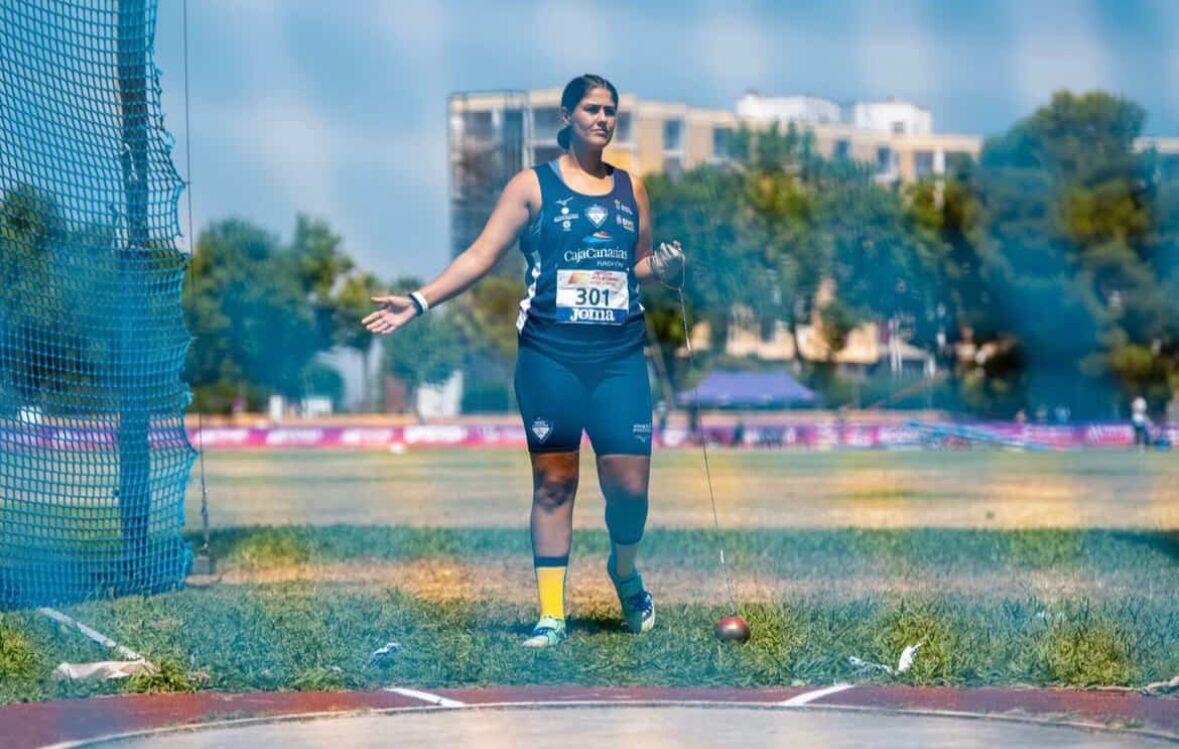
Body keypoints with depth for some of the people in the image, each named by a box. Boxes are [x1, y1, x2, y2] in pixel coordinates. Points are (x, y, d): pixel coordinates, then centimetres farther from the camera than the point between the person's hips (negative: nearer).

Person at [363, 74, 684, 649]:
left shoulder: (631, 189, 13)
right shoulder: (533, 185, 3)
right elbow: (482, 255, 0)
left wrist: (662, 268, -1)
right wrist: (419, 301, -9)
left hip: (619, 355, 2)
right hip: (550, 354, -2)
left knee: (629, 483, -4)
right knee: (553, 481, 0)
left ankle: (624, 569, 27)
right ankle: (550, 615, 4)